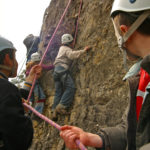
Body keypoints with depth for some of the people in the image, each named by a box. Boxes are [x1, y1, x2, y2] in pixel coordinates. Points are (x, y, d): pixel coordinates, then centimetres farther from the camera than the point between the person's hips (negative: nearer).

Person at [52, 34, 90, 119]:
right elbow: (72, 55, -19)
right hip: (62, 68, -9)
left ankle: (55, 111, -1)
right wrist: (83, 51, -14)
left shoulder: (62, 48, 30)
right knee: (70, 87, -15)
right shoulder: (67, 49, 2)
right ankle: (61, 106, -24)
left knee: (58, 91, 5)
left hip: (56, 70, 9)